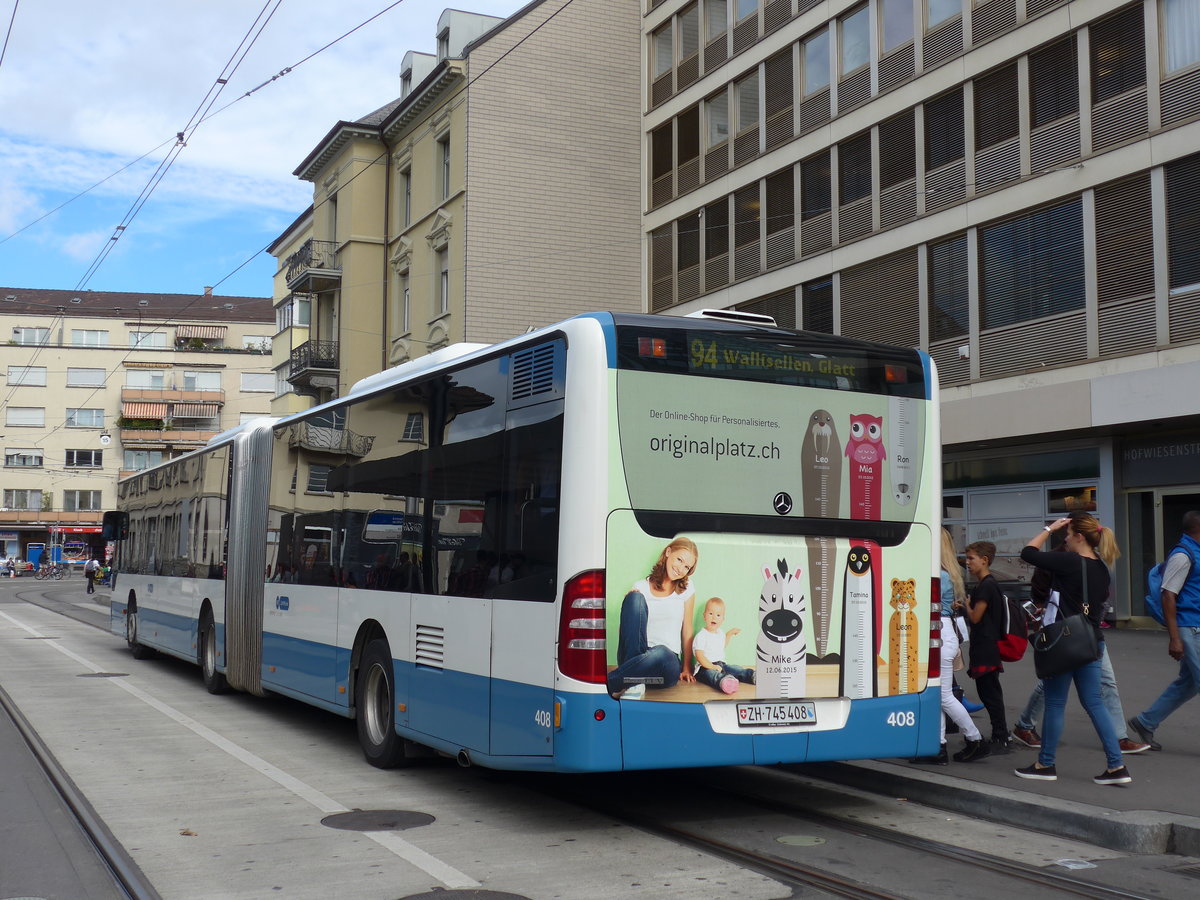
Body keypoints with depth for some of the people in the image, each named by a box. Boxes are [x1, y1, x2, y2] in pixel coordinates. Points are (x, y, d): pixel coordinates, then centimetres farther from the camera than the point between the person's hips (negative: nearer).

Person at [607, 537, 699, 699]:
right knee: (635, 597, -23)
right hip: (635, 656, 1)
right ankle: (633, 682, -32)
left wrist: (686, 668, 12)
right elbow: (623, 631, 7)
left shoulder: (686, 588, 13)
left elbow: (687, 628, 15)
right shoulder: (641, 587, 9)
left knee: (661, 653, -41)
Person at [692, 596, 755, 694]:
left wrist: (730, 633, 34)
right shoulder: (701, 636, -10)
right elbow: (699, 656, -17)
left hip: (721, 664, 10)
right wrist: (712, 666, -26)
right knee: (715, 676, -42)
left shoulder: (720, 633, 17)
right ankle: (724, 681, -74)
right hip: (705, 667, -10)